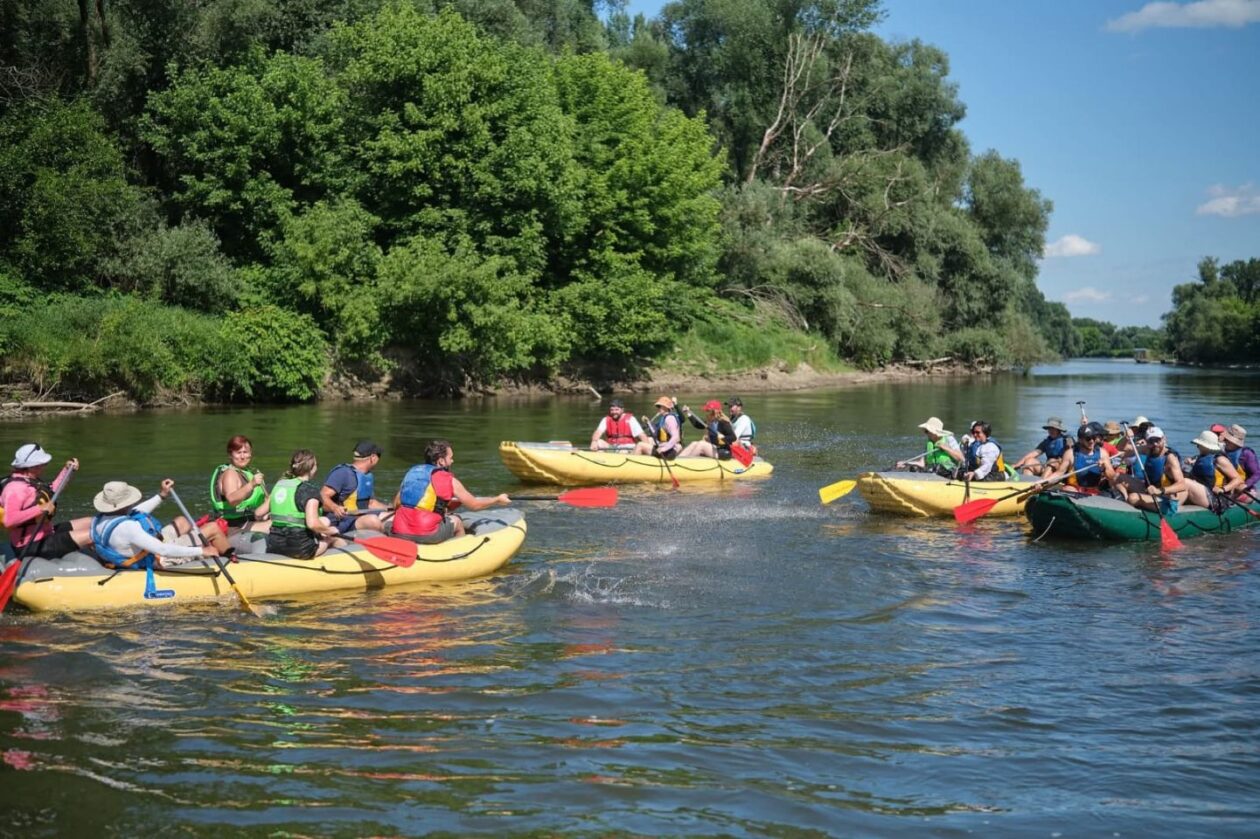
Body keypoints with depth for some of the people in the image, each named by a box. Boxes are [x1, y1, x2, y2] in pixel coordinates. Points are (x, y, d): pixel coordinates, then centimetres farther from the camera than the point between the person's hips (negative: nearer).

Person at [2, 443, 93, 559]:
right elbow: (9, 521, -37)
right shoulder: (16, 487, -24)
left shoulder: (28, 479, 8)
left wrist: (67, 470, 22)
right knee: (90, 536, -16)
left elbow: (50, 492, 27)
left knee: (90, 523, 12)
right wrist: (40, 509, -34)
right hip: (32, 546, -11)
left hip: (45, 534, 12)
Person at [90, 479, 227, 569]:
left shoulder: (100, 518, -10)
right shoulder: (126, 527, -39)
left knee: (181, 521, 30)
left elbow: (133, 514, 8)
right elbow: (162, 550, -39)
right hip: (160, 559, -9)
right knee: (213, 528, -3)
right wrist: (201, 551, -32)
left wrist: (161, 495, 11)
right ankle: (230, 558, 25)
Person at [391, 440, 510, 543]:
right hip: (426, 535, -5)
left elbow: (396, 503, 15)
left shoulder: (411, 472, 13)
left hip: (399, 534, 5)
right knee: (457, 521, 21)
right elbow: (474, 505, 9)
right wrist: (498, 499, 24)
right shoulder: (449, 480, -1)